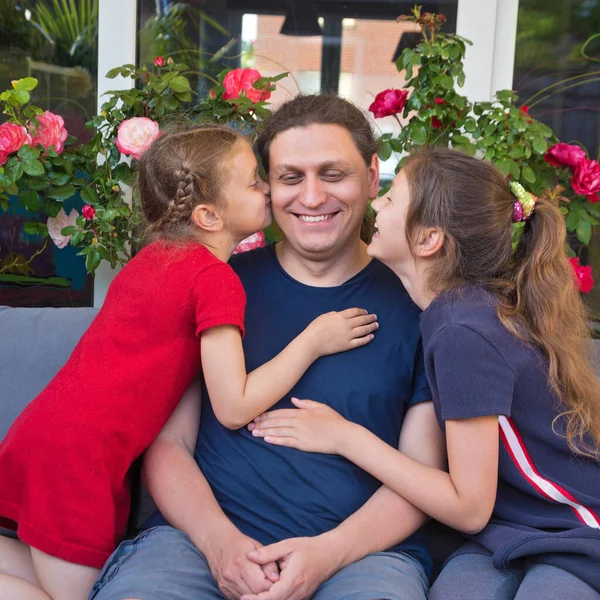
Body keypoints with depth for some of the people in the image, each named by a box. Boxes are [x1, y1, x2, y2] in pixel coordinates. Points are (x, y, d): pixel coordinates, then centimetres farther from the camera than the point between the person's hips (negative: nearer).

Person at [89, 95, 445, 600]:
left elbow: (420, 474, 4)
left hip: (362, 551, 0)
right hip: (206, 536, 1)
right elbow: (168, 444, 7)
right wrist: (218, 539, -11)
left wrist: (330, 552, -12)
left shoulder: (413, 303, 5)